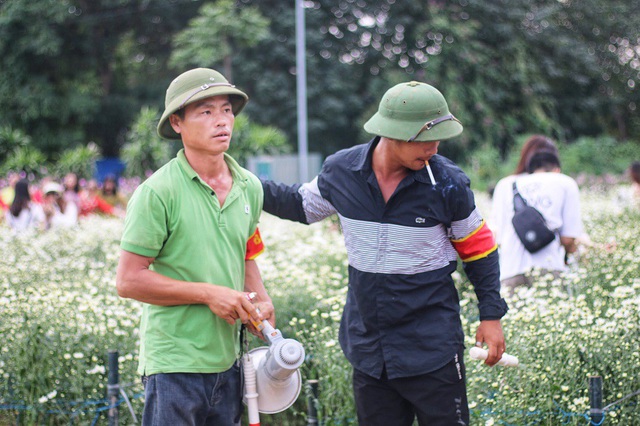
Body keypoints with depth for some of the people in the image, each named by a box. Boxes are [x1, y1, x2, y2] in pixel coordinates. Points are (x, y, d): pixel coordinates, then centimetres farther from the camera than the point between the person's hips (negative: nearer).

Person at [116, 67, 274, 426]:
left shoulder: (250, 187, 7)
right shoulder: (158, 192, -12)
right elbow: (129, 281, -13)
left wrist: (261, 300, 2)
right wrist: (209, 294, -16)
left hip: (228, 361, 6)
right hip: (175, 365, -6)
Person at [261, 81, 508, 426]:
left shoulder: (447, 183, -12)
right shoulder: (341, 171, -6)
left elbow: (478, 251, 2)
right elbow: (303, 206, 15)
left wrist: (491, 315, 0)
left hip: (432, 347, -3)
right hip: (367, 346, 3)